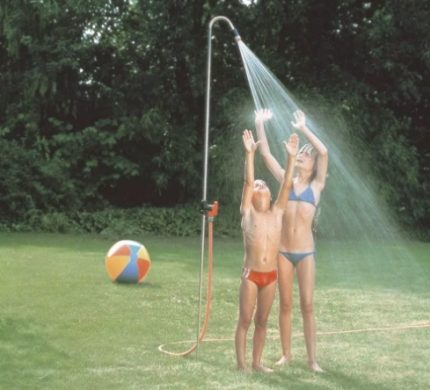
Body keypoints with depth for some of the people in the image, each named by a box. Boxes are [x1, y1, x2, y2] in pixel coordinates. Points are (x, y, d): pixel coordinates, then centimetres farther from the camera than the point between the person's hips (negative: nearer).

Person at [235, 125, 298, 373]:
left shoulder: (277, 213, 7)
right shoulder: (248, 213, -1)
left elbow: (286, 185, 0)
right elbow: (248, 182, -10)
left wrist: (291, 157, -7)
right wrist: (250, 154, -19)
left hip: (271, 275, 3)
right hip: (251, 274, -3)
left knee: (262, 321, 11)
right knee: (245, 320, 2)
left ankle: (257, 362, 19)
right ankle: (242, 362, 10)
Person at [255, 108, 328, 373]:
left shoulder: (317, 185, 3)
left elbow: (324, 152, -11)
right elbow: (266, 154, 3)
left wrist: (303, 128, -11)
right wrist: (260, 125, -3)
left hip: (305, 253, -2)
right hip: (283, 251, 2)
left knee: (307, 305, -1)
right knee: (285, 304, 8)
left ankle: (312, 359, 5)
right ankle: (286, 354, 17)